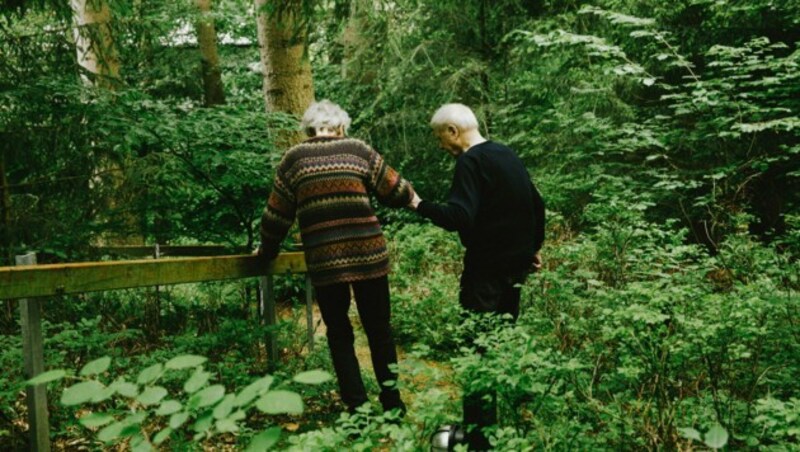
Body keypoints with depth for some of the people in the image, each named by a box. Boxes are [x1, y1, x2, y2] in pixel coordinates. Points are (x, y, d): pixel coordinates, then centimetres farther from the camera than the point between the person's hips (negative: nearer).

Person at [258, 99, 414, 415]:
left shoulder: (294, 158, 5)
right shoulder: (358, 150, 5)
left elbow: (277, 214, 8)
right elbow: (395, 191, 9)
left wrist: (267, 251, 23)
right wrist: (412, 197, 31)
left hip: (323, 261, 0)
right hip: (368, 255, 0)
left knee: (339, 334, 14)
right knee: (379, 330, 15)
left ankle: (358, 408, 11)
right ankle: (392, 405, 21)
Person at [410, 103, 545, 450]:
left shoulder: (470, 162, -14)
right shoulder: (507, 155, 12)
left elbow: (459, 217, -26)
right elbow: (537, 205, 16)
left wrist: (419, 205, -16)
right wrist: (534, 247, 24)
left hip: (487, 268, -9)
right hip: (516, 264, 9)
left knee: (478, 346, -4)